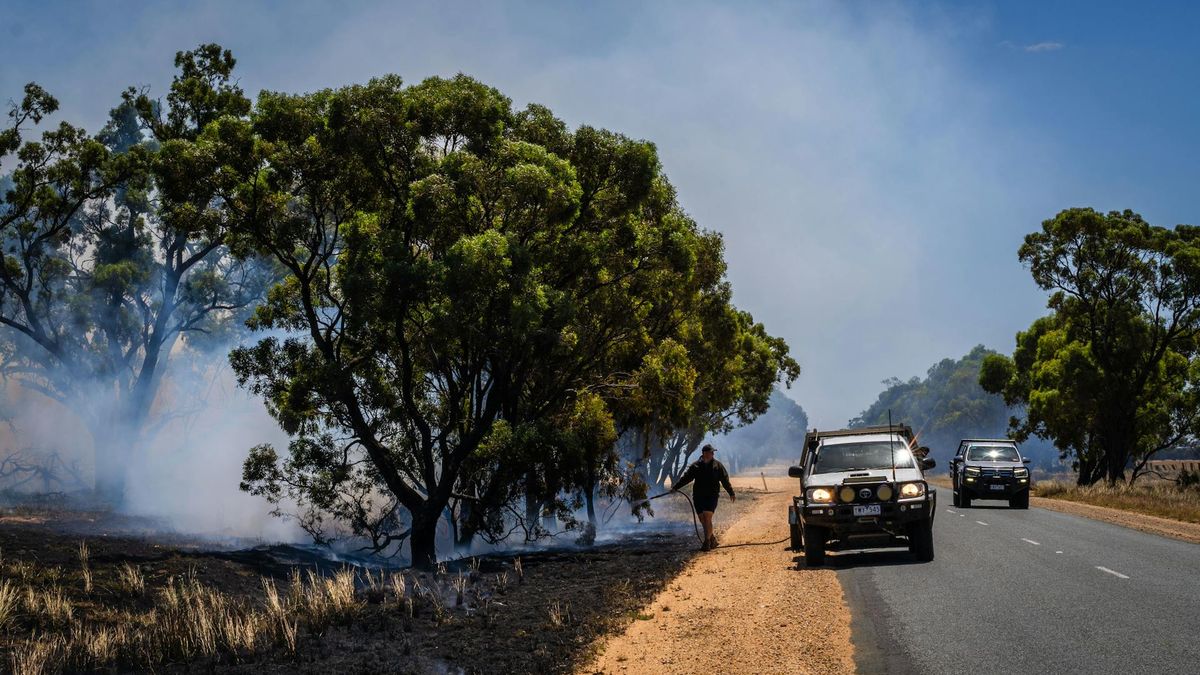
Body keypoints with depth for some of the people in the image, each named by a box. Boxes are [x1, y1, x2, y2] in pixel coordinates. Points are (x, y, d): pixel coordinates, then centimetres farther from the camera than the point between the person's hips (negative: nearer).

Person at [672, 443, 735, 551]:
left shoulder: (717, 465, 6)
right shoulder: (695, 466, 7)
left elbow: (725, 480, 10)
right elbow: (686, 477, 6)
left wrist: (731, 493, 11)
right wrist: (675, 487, -1)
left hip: (712, 496, -2)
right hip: (698, 496, 2)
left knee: (707, 518, -14)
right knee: (702, 520, 4)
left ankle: (707, 542, -11)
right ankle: (712, 539, 20)